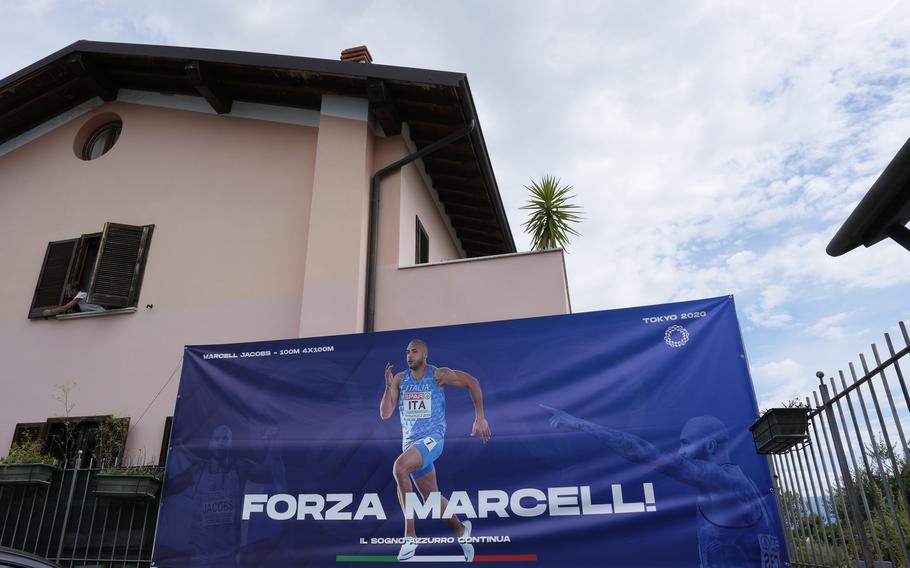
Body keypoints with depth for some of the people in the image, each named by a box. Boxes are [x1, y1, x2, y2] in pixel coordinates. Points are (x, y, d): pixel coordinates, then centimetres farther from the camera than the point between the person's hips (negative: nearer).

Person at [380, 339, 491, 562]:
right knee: (432, 498, 12)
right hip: (410, 442, 6)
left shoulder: (439, 375, -7)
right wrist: (388, 386, -12)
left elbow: (472, 383, 0)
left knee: (399, 467, -32)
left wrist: (480, 418, -3)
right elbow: (385, 414, 2)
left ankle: (410, 535, -24)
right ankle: (461, 529, 40)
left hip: (432, 439, -5)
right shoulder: (400, 379, 5)